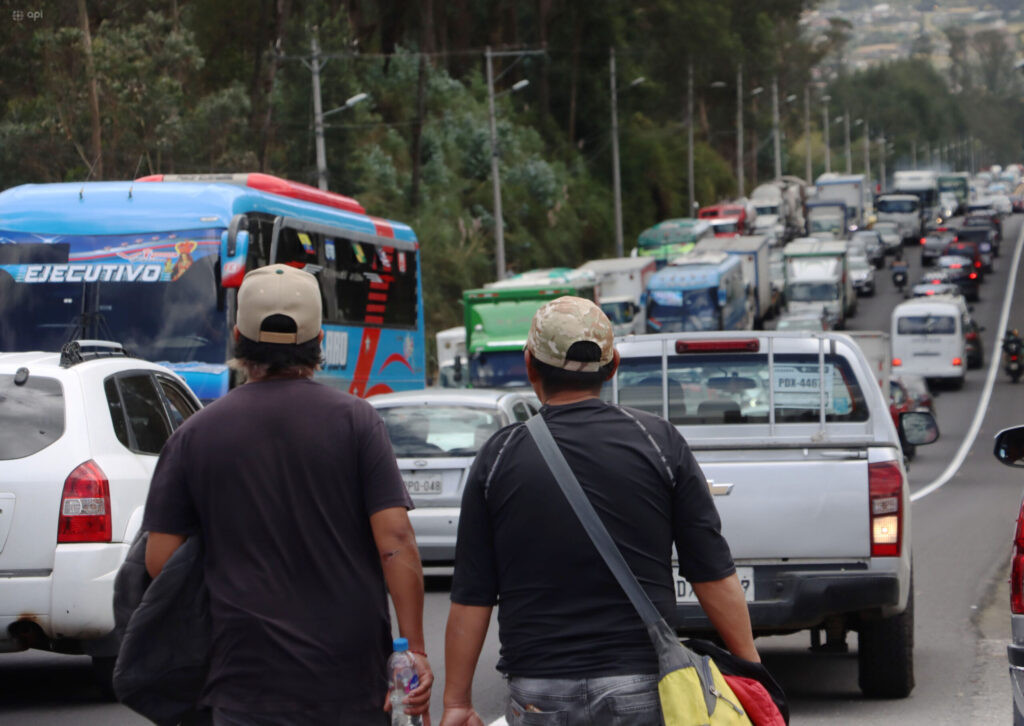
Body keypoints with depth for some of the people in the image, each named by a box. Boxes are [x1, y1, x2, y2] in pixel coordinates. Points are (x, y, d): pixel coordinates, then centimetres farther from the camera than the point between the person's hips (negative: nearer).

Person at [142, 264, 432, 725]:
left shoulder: (195, 436, 0)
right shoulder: (355, 420, -2)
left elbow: (160, 558, 0)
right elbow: (395, 540, -9)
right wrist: (414, 648, -6)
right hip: (353, 684, 0)